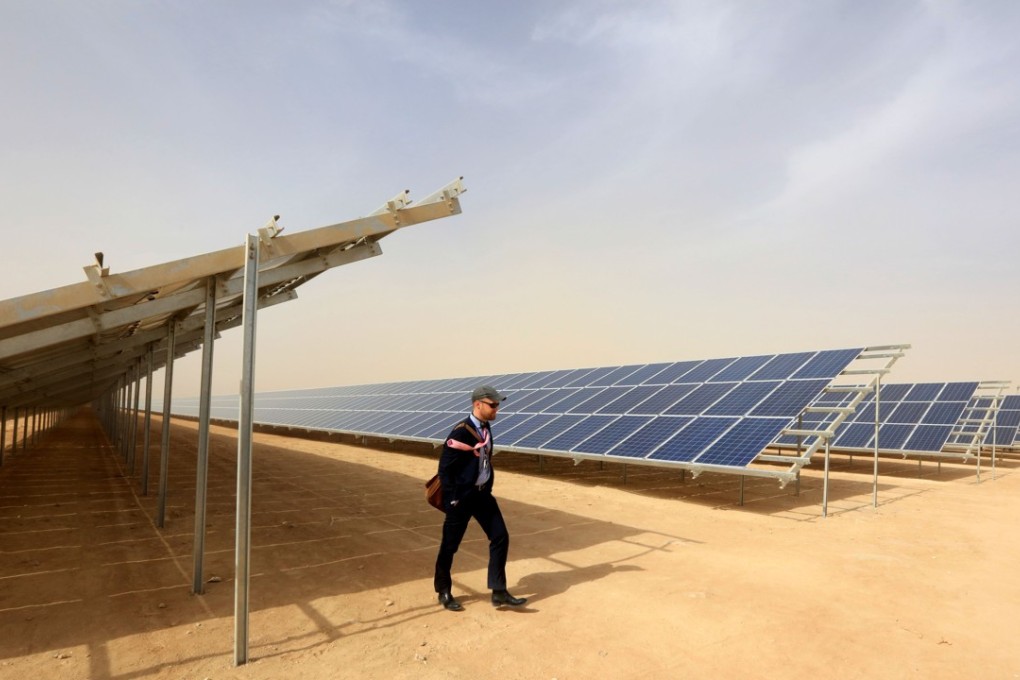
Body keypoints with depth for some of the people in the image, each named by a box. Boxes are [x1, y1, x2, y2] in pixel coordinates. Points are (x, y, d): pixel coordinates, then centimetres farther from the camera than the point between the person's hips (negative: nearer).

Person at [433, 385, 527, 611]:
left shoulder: (486, 427, 4)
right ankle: (444, 593, 28)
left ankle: (499, 592, 13)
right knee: (450, 545, 8)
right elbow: (445, 468, -18)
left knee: (500, 537, 4)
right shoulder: (461, 432, -20)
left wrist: (487, 489, 13)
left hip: (482, 494, 8)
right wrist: (452, 500, -16)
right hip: (462, 497, -8)